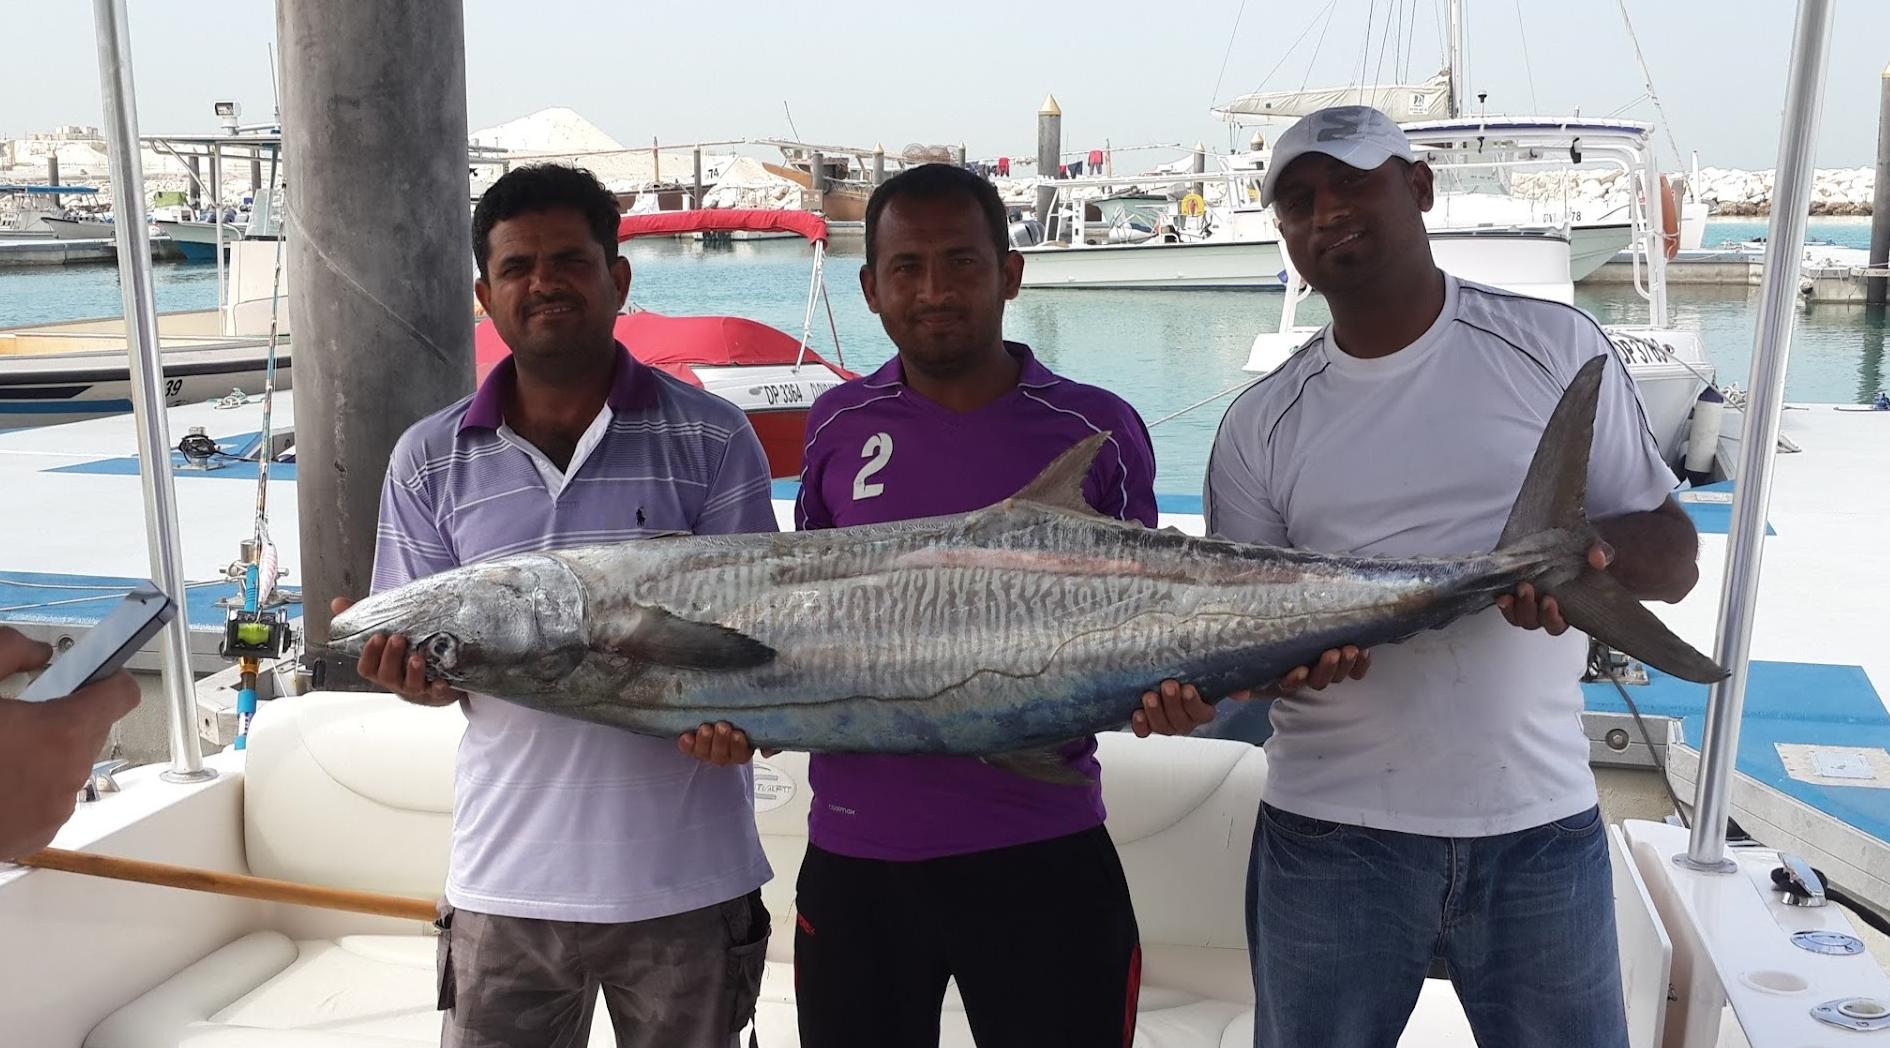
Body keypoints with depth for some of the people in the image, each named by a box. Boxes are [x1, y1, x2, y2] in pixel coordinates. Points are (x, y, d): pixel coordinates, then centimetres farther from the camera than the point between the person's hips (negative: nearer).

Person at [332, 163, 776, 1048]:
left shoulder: (712, 439, -4)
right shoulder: (428, 461, 3)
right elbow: (426, 662, 7)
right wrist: (411, 672, -16)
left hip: (684, 879, -1)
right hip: (507, 880, 2)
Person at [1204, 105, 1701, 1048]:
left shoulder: (1555, 346, 1)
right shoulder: (1263, 422, 3)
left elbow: (1673, 560, 2)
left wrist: (1593, 546, -21)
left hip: (1540, 827, 0)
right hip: (1331, 832, 1)